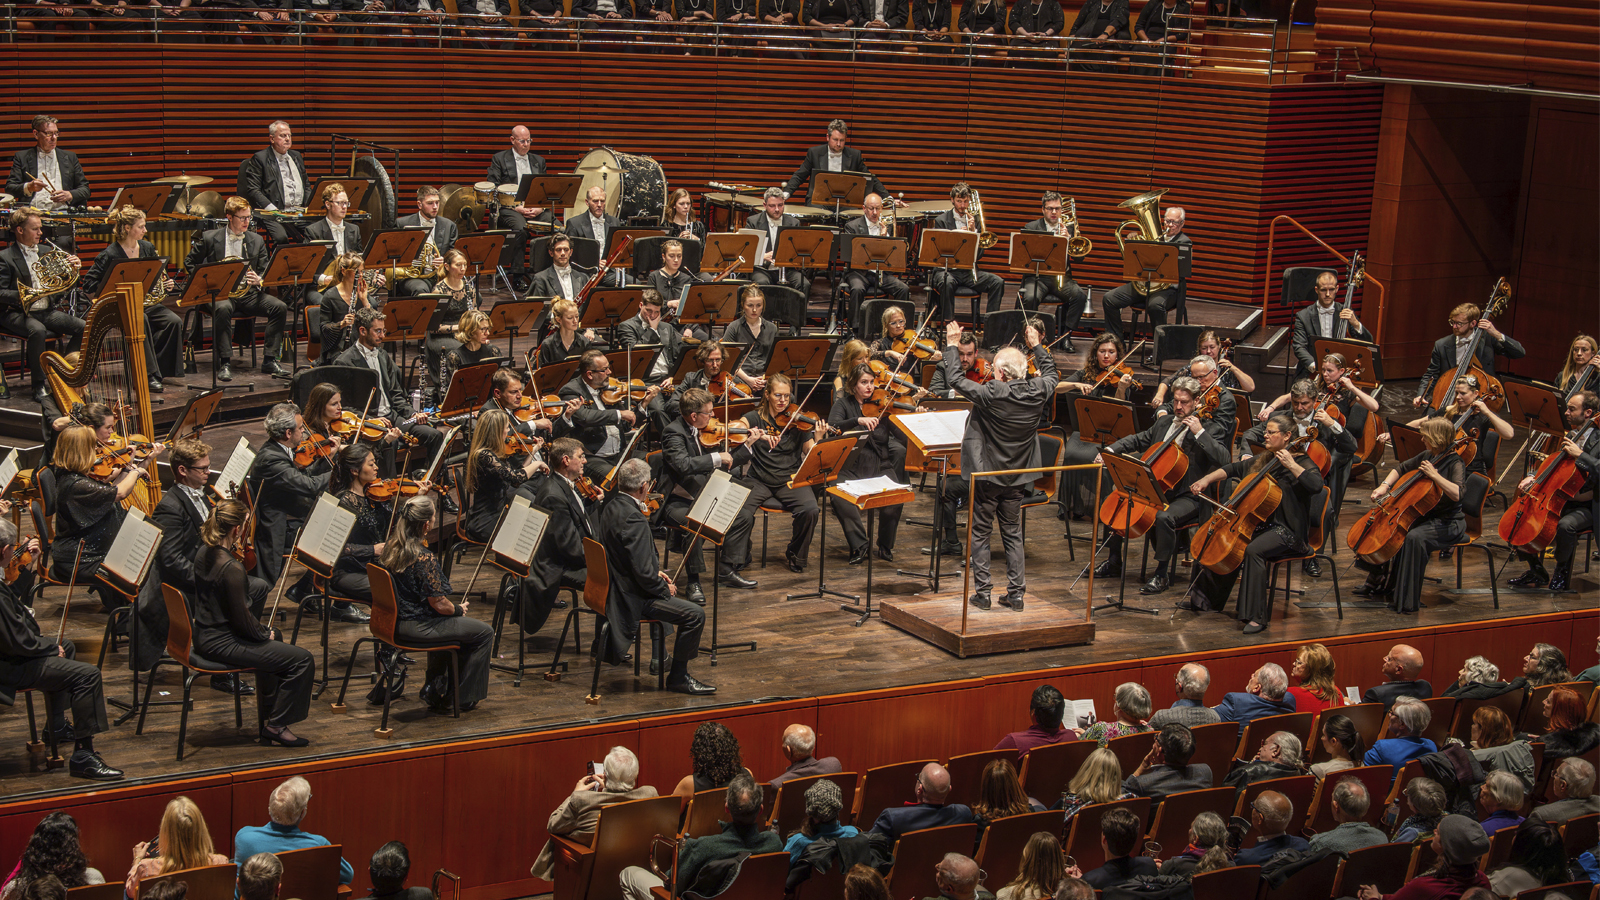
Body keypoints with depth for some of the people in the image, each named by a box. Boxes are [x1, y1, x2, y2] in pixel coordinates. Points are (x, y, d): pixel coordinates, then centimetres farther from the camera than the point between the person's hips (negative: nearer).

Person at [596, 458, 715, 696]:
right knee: (695, 615, -14)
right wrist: (664, 588, -10)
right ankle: (677, 676, -1)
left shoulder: (609, 505, 2)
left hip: (614, 587, 11)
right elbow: (643, 572, -28)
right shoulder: (632, 519, -28)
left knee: (666, 590, 35)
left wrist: (655, 572, 12)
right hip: (632, 598, -11)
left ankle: (660, 658, 42)